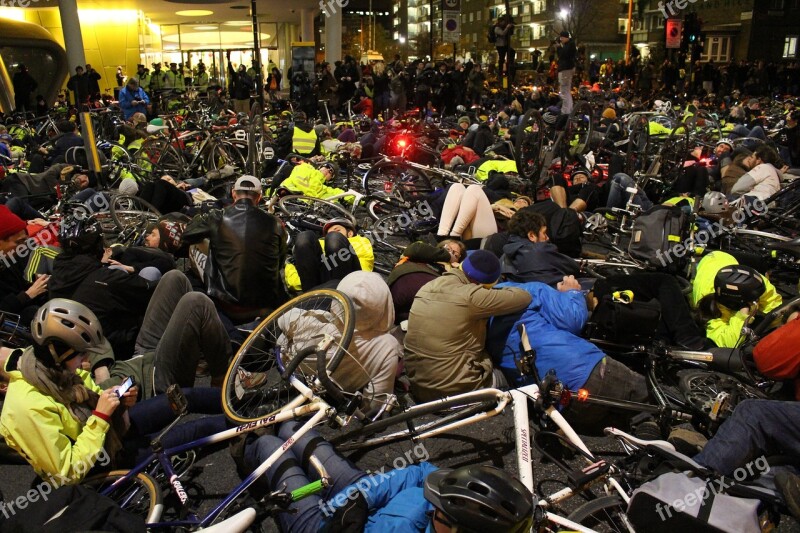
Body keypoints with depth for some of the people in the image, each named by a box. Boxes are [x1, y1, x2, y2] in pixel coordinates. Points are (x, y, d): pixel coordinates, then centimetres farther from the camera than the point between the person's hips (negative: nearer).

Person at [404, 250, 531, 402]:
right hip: (456, 390, -7)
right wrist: (500, 291, 9)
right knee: (500, 376, 23)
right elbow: (524, 297, -10)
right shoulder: (471, 296, -20)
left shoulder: (426, 287, 1)